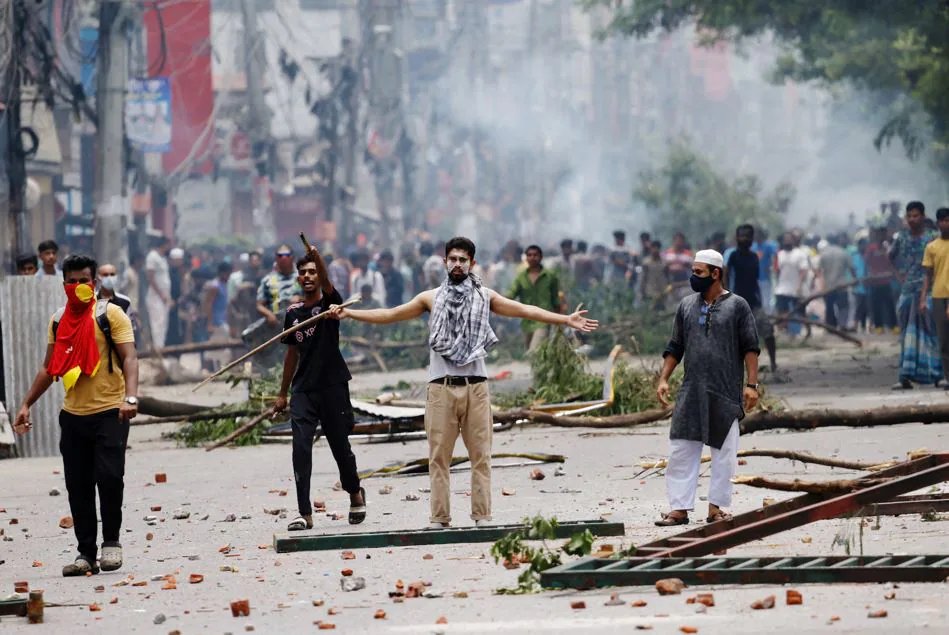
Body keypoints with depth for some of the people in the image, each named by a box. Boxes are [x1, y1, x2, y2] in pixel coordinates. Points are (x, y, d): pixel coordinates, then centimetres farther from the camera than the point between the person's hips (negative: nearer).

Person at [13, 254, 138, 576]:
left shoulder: (111, 315, -3)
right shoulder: (58, 321, 13)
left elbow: (129, 358, -11)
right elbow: (50, 367, 20)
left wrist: (130, 397, -26)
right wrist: (26, 404, 16)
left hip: (109, 413, -5)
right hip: (73, 415, 5)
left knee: (108, 475, -15)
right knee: (78, 486, 4)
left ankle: (111, 541, 2)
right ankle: (86, 554, 10)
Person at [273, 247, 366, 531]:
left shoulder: (329, 302, -1)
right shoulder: (294, 312, 11)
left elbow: (327, 284, -25)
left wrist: (318, 259, -45)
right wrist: (283, 393, 20)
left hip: (332, 386, -3)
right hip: (303, 389, 3)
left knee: (340, 446, 6)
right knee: (300, 448, -9)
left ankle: (355, 492, 34)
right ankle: (305, 513, -10)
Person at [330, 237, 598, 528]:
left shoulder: (485, 297, 9)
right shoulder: (431, 298, 10)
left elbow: (525, 310, 6)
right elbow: (391, 314, 11)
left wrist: (566, 320, -2)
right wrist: (349, 313, 6)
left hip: (475, 386, 0)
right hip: (441, 387, 0)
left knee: (481, 455, 0)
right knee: (439, 457, 0)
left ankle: (482, 516, 3)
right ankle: (440, 518, 1)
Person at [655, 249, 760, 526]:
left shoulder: (737, 306, 0)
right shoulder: (686, 305, 11)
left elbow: (750, 347, -2)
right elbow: (675, 347, 16)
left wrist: (751, 384, -10)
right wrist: (663, 379, 6)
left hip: (726, 394, -3)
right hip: (691, 393, 3)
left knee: (724, 452, 2)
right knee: (681, 451, -1)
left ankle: (716, 507, 9)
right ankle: (679, 508, 2)